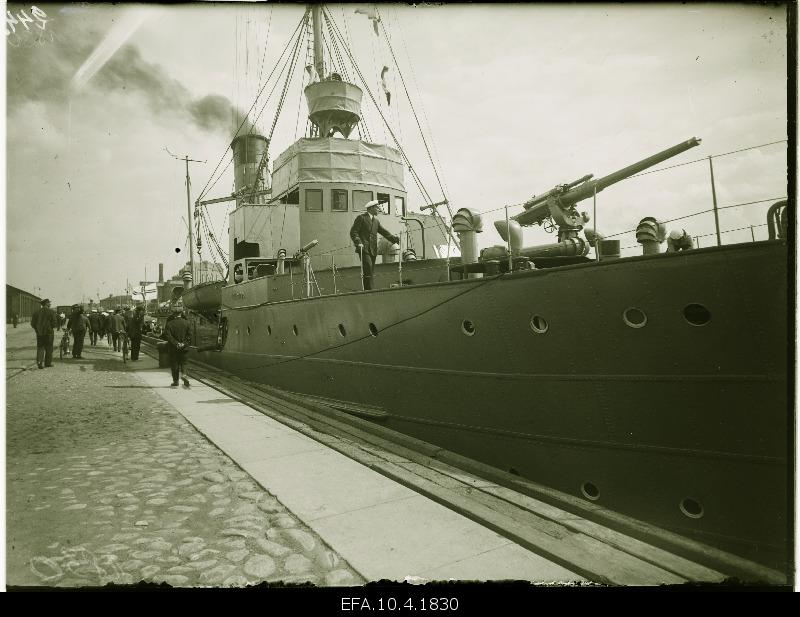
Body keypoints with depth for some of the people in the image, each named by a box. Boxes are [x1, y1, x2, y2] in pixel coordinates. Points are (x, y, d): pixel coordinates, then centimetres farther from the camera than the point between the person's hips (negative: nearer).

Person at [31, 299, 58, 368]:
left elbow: (33, 323, 6)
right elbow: (55, 323, -11)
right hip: (48, 332, -4)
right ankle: (48, 363, 11)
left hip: (39, 333, 4)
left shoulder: (36, 312, 6)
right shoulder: (51, 312, -7)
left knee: (40, 348, 9)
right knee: (49, 348, 7)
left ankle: (39, 362, -6)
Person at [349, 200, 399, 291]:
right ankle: (369, 290, -20)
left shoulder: (376, 220, 22)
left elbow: (384, 232, 21)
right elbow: (353, 232, -5)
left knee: (371, 271, 5)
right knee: (368, 267, -19)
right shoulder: (361, 218, 1)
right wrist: (358, 242, -19)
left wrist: (394, 239, 9)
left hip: (373, 250, 7)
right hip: (364, 248, -7)